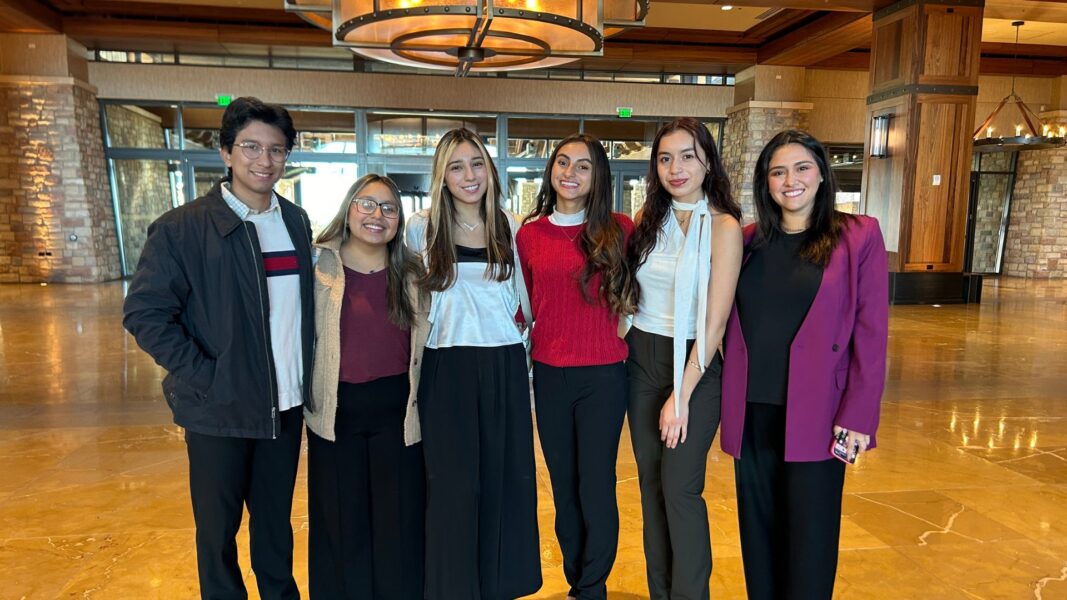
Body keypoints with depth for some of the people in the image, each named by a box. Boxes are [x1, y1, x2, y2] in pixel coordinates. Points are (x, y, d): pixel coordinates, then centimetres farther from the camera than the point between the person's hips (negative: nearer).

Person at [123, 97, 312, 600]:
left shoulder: (296, 221, 4)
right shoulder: (182, 228, -10)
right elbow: (144, 313, -10)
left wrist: (306, 377, 5)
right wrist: (205, 377, -16)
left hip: (286, 405, 4)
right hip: (220, 409, -3)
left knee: (276, 520, 19)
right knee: (218, 527, 14)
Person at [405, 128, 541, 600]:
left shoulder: (508, 227, 7)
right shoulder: (422, 228, -1)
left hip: (505, 366, 3)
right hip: (448, 368, -2)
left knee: (505, 477, 9)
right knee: (454, 484, 0)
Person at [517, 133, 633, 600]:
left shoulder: (618, 229, -2)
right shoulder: (529, 234, 4)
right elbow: (524, 305, 11)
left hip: (603, 375, -2)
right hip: (548, 375, 3)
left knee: (596, 488, 3)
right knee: (563, 487, 15)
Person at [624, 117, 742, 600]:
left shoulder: (723, 226, -10)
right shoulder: (649, 220, 6)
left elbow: (715, 321, -13)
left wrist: (681, 395, -14)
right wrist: (622, 347, -1)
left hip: (694, 366, -5)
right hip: (641, 362, 5)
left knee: (680, 489, -2)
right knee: (650, 484, 12)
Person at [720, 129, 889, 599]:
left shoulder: (858, 236, -2)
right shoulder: (748, 241, 7)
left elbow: (871, 332, -5)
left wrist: (859, 415, -10)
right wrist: (730, 397, 5)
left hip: (815, 415, -3)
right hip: (751, 413, 3)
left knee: (809, 540, 8)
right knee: (758, 534, 15)